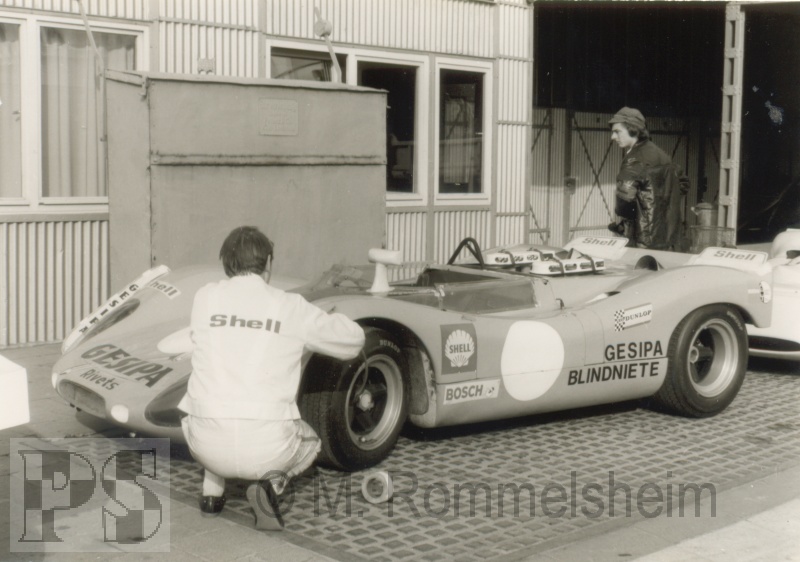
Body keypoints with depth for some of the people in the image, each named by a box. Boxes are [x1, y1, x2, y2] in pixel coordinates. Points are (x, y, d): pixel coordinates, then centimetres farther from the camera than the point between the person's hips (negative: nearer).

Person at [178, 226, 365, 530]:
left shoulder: (205, 296, 5)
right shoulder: (292, 307, 2)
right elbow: (353, 340, 15)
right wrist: (329, 320, 37)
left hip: (208, 446, 2)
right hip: (266, 449, -2)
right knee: (308, 443, 32)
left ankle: (212, 491, 22)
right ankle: (271, 483, 2)